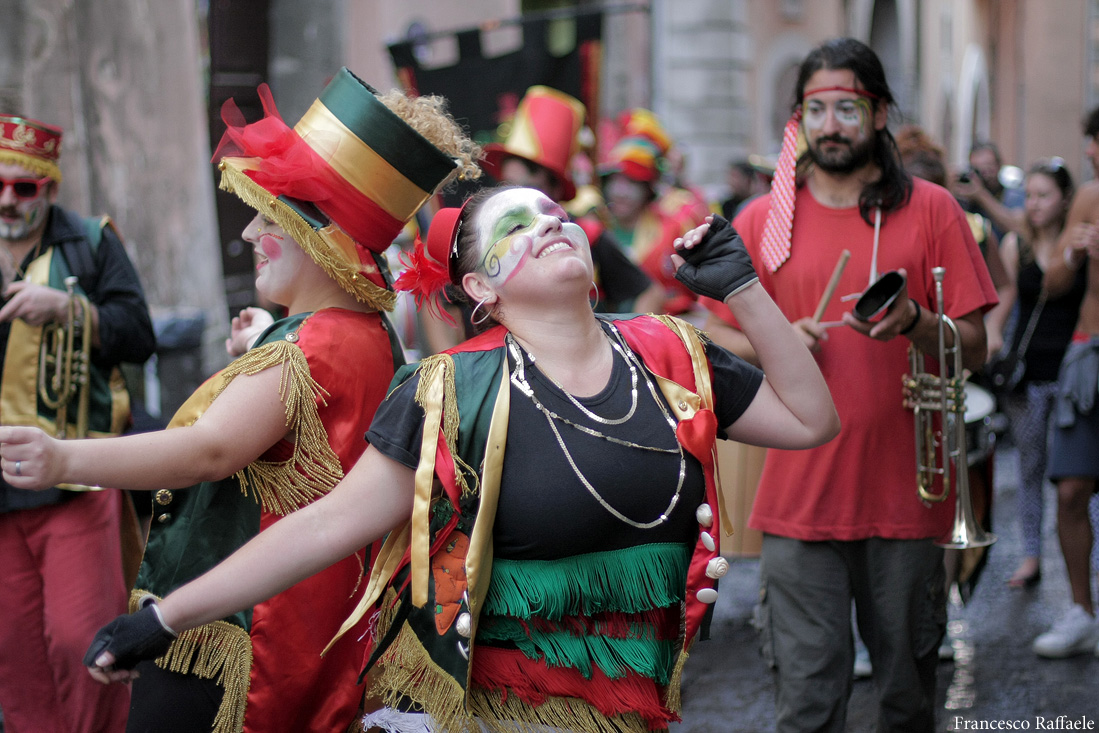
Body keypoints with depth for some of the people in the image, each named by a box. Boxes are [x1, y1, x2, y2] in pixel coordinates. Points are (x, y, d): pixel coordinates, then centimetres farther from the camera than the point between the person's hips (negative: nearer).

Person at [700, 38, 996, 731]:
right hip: (799, 498, 0)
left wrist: (913, 322, -18)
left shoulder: (931, 210, 3)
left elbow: (975, 350, 1)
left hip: (907, 491, 0)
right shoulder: (762, 221, 7)